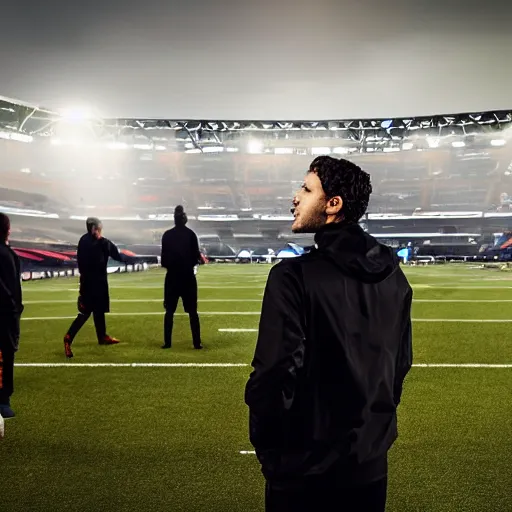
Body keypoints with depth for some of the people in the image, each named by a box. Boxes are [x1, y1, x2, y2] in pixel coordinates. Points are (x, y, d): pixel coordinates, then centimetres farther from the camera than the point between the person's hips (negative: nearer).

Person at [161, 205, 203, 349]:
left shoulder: (167, 235, -1)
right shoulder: (190, 234, -7)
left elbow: (164, 257, 0)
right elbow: (196, 255, -6)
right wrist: (199, 260, 15)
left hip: (172, 276, 2)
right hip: (188, 275, -1)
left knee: (170, 311, 9)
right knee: (192, 311, 4)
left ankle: (167, 342, 7)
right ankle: (197, 343, 3)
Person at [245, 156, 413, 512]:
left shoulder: (294, 276, -19)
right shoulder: (394, 275, 1)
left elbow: (275, 372, -22)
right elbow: (401, 362, 8)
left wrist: (267, 448, -7)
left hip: (307, 464, -5)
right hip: (371, 461, 6)